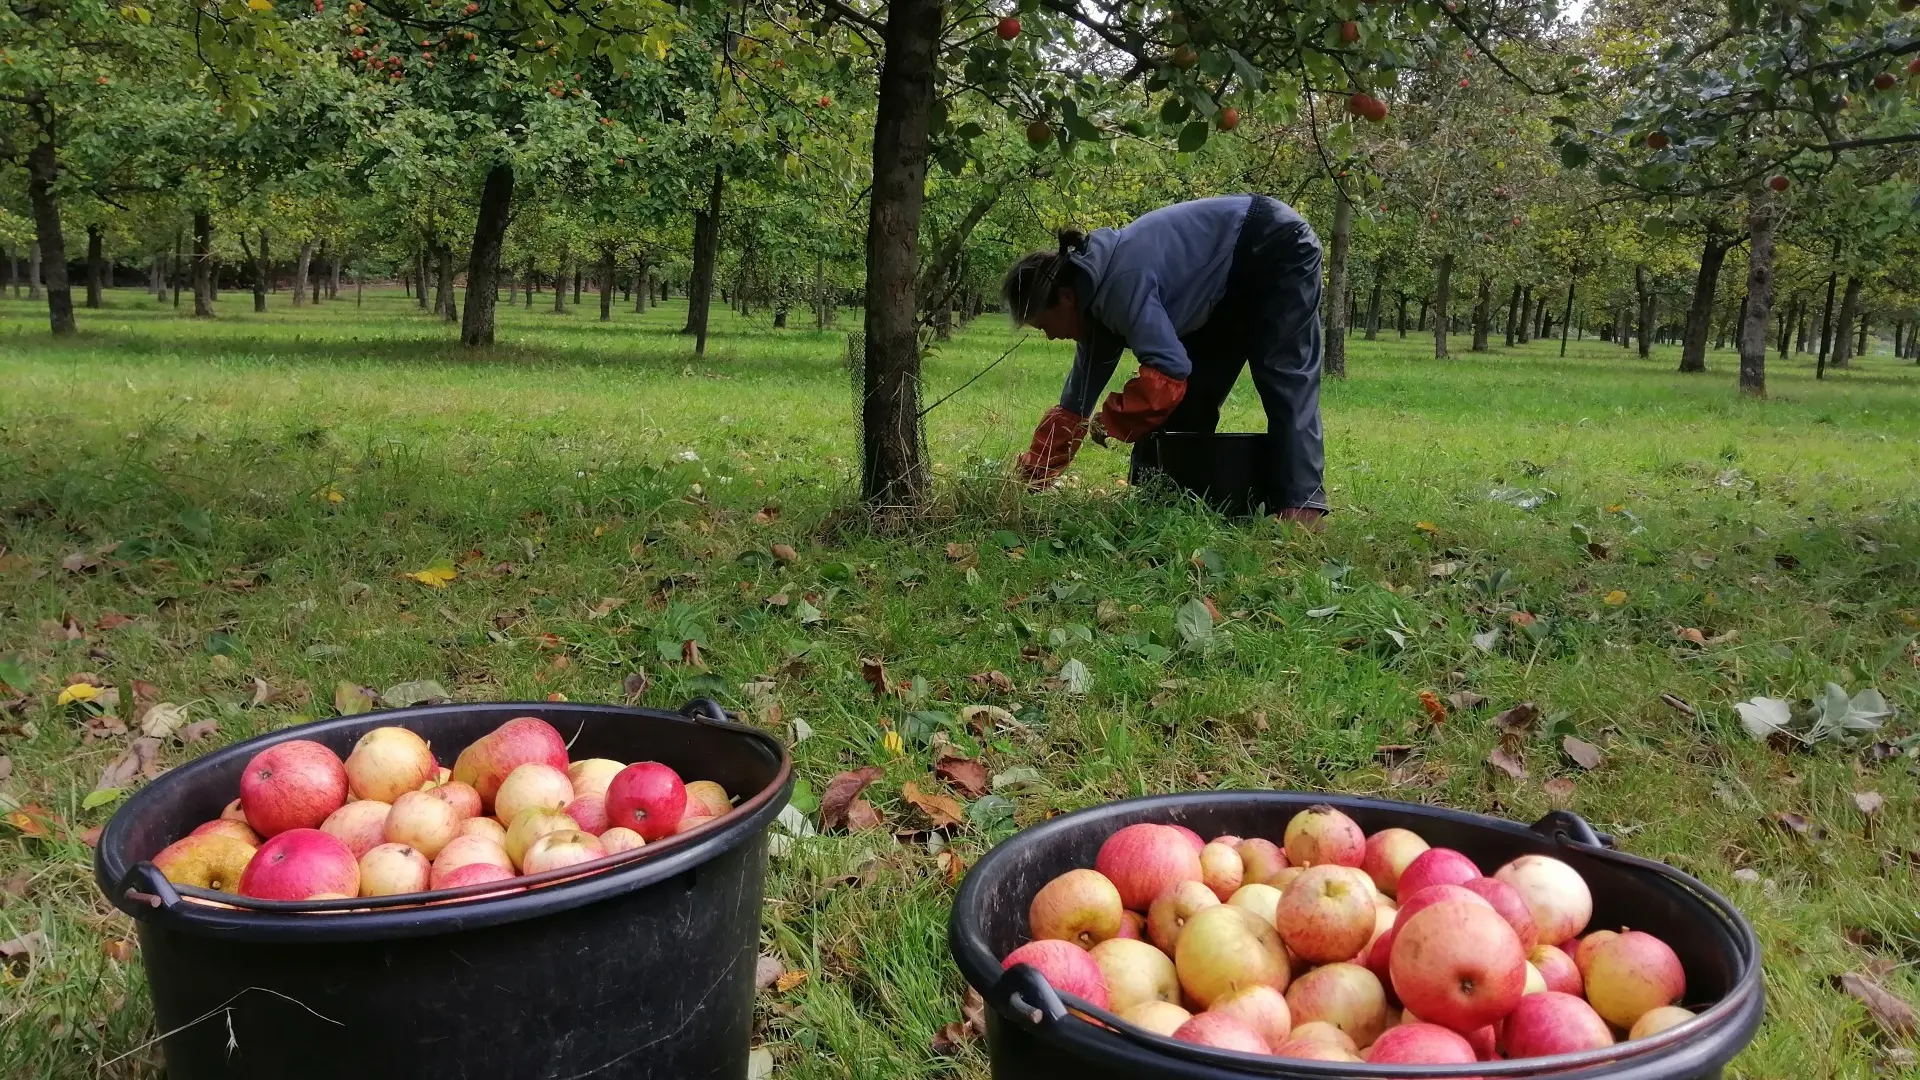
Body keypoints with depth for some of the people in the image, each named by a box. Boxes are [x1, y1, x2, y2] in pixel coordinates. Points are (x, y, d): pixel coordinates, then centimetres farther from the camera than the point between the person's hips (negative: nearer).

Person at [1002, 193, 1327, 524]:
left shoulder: (1121, 280, -32)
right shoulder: (1096, 298, -2)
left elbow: (1168, 372, -40)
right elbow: (1074, 406, 5)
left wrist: (1111, 420, -24)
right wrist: (1030, 478, 6)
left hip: (1279, 250, -9)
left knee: (1284, 378, -20)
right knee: (1191, 396, 4)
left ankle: (1301, 505, -25)